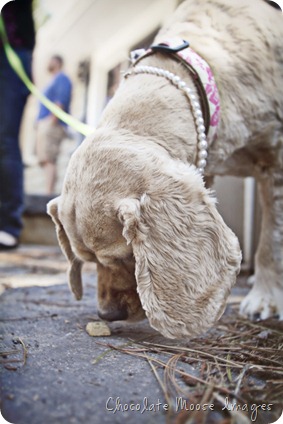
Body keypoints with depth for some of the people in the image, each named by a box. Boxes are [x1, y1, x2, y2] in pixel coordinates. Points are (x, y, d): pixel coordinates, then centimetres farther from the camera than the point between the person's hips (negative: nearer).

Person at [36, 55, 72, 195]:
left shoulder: (62, 79, -2)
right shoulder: (53, 81, 27)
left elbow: (61, 101, -16)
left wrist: (52, 120, -22)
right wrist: (40, 124, 18)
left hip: (52, 125, -10)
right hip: (45, 125, 10)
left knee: (49, 160, -17)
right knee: (45, 161, 7)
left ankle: (49, 193, -21)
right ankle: (49, 192, 8)